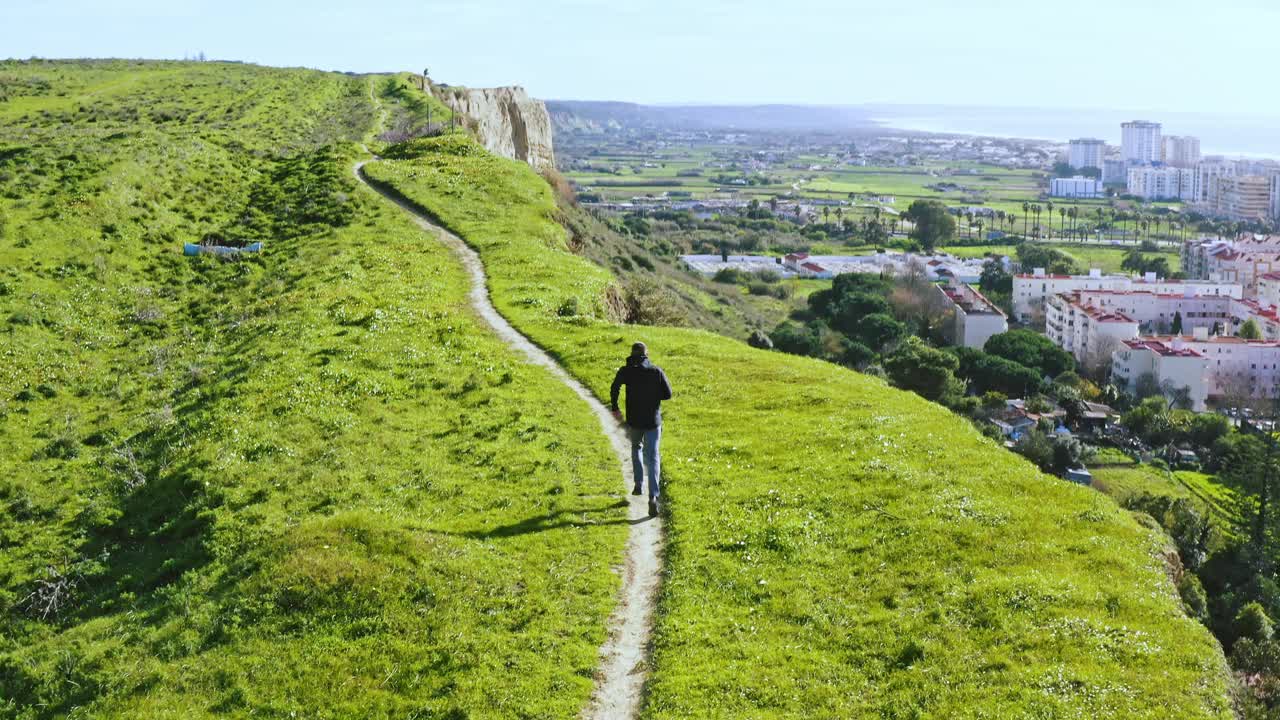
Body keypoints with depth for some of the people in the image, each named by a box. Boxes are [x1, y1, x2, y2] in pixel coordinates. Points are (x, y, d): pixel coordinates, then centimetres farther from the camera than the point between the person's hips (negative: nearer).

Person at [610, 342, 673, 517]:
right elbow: (668, 394, -1)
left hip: (634, 420, 1)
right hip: (653, 421, 0)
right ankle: (653, 497, -14)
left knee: (636, 447, 29)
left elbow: (614, 389, -15)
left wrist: (615, 409, -3)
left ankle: (638, 484, 25)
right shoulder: (656, 371, 0)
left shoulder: (626, 371, -3)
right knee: (652, 458, 0)